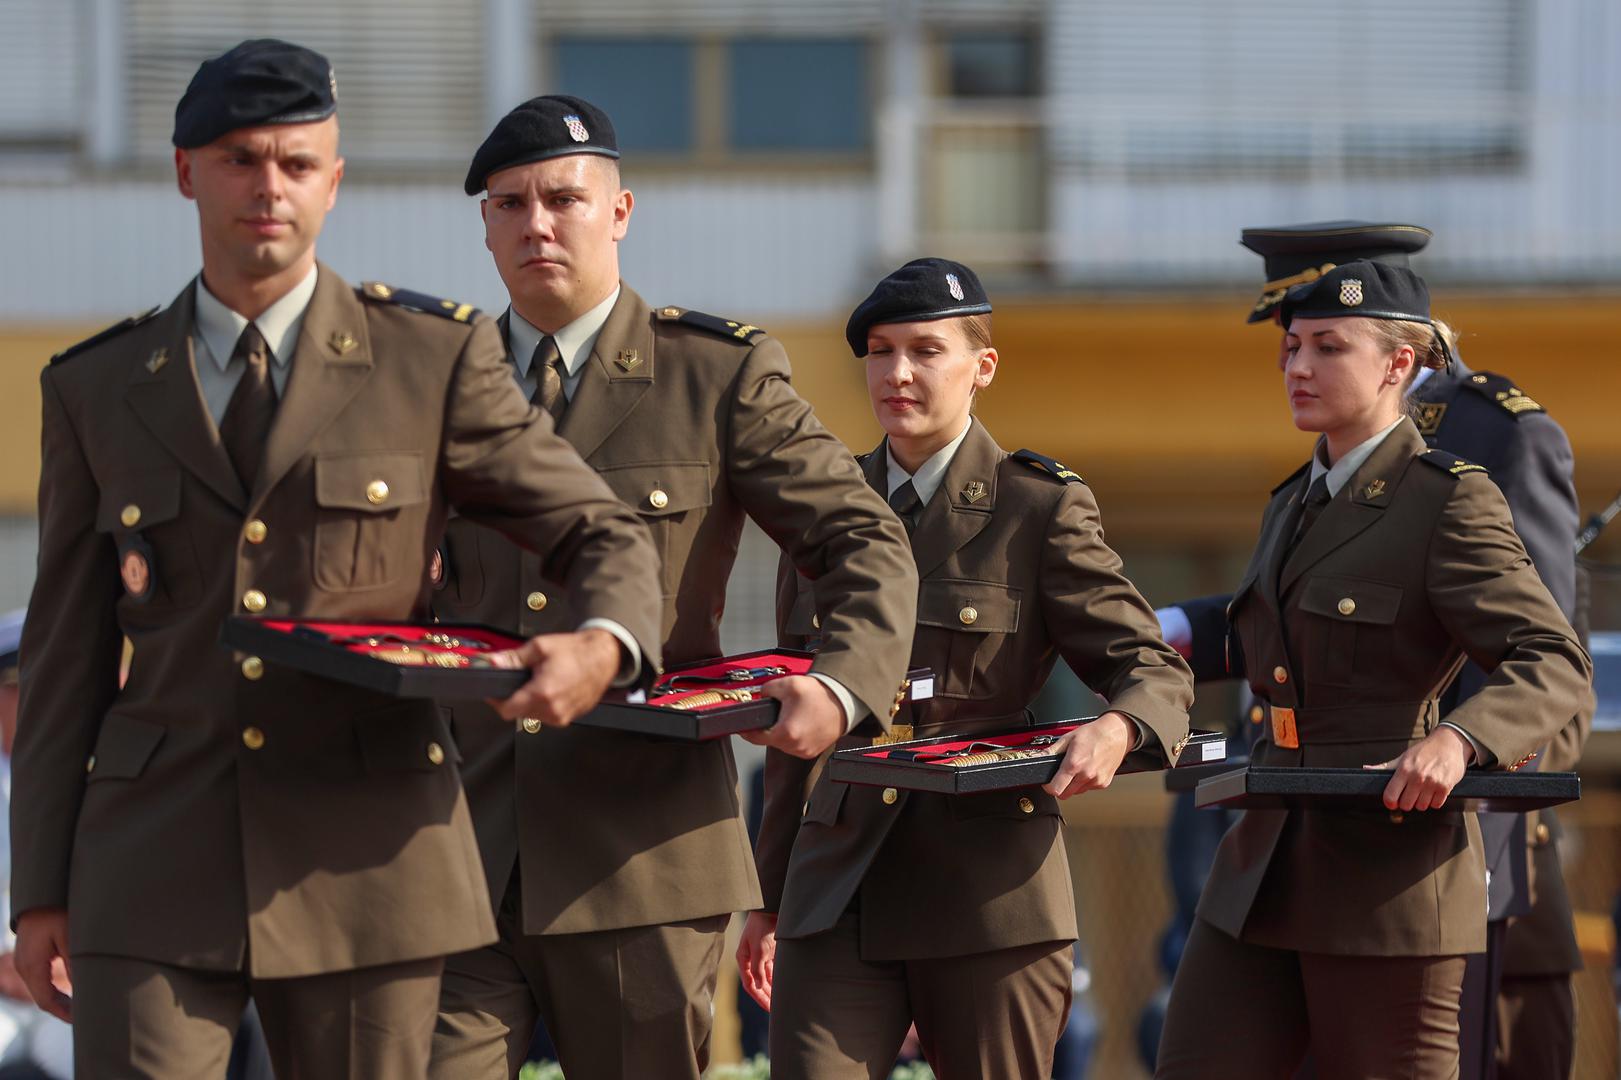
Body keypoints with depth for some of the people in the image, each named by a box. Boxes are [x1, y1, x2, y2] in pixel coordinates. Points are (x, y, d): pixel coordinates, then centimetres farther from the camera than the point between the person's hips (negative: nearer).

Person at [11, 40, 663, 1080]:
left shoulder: (436, 357, 4)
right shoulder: (98, 389, 10)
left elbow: (606, 536, 8)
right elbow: (68, 653, 12)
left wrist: (601, 647, -16)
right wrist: (41, 888, 7)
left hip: (365, 869, -1)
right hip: (155, 870, 1)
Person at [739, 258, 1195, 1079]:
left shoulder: (1041, 508, -1)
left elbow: (1156, 671, -2)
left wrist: (1115, 730, -26)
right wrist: (767, 896, 17)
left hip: (990, 888, -3)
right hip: (839, 888, 3)